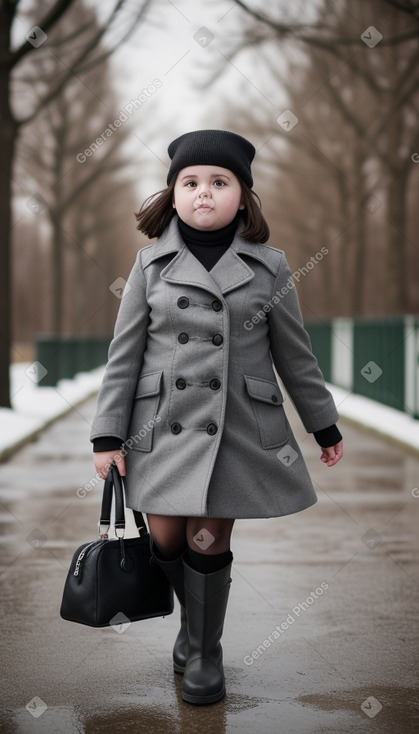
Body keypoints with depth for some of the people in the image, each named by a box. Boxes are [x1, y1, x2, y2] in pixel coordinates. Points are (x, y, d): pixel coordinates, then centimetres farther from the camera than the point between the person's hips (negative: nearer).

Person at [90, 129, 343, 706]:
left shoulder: (268, 266, 1)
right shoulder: (152, 263, 2)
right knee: (166, 542, 5)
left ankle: (204, 653, 23)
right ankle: (195, 625, 35)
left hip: (240, 430, -1)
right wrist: (108, 436, -1)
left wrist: (325, 426, 14)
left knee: (208, 545, 2)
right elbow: (125, 355, 3)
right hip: (163, 425, 1)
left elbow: (295, 355, 9)